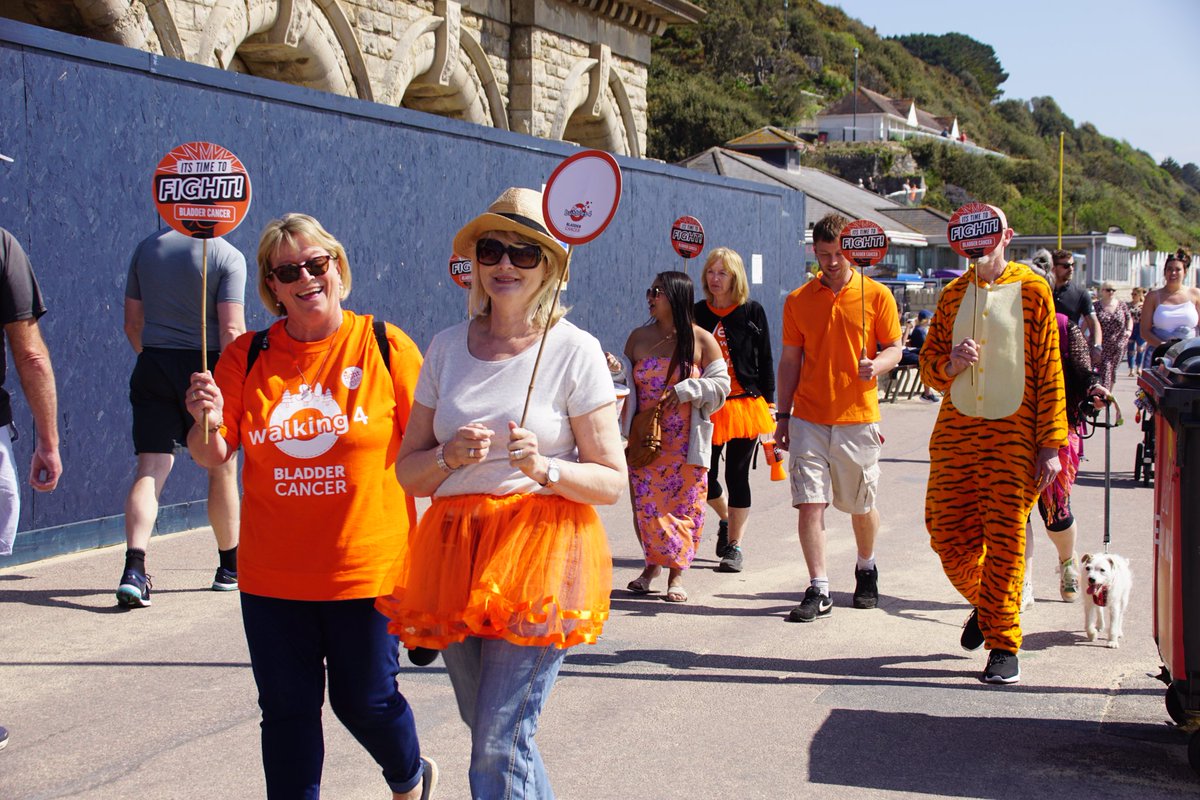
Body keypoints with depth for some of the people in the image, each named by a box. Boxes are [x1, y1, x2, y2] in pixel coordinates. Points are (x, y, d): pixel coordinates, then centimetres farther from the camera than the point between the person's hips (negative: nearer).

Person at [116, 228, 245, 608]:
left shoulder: (147, 247, 8)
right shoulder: (227, 255, -7)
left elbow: (132, 322, 13)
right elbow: (231, 330, -14)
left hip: (153, 366, 3)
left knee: (150, 468, -1)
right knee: (222, 468, 12)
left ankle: (134, 568, -19)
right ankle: (231, 568, 26)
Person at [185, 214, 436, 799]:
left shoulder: (385, 346, -4)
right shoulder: (246, 357, 2)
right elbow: (213, 456, 3)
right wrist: (206, 422, -19)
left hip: (368, 566, -2)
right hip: (273, 575, 2)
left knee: (365, 701, 9)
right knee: (286, 710, 9)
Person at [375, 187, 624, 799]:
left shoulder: (574, 349, -4)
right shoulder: (448, 347, 8)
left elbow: (612, 482, -4)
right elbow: (408, 469, 11)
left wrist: (546, 468, -21)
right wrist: (451, 455, -10)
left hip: (541, 549, -5)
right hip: (454, 549, 5)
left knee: (499, 748, -9)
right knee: (490, 739, 16)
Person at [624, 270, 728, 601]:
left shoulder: (701, 340, -2)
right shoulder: (638, 337, 7)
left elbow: (721, 384, 0)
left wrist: (685, 390, -14)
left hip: (686, 441, -2)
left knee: (683, 503, -1)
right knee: (645, 503, 1)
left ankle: (676, 573, 11)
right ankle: (652, 564, 20)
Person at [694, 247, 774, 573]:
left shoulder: (753, 313, 2)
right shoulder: (698, 313, 7)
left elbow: (765, 360, 5)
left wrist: (769, 402, 1)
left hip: (745, 403, -2)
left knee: (737, 475, 1)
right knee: (705, 474, 3)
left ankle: (734, 546, 11)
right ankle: (725, 519, 35)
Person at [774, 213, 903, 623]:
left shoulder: (877, 296, 0)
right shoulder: (798, 301, 5)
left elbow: (894, 348, 3)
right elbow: (789, 362, 10)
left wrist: (875, 365, -20)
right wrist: (783, 416, 7)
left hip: (858, 419, -1)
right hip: (808, 419, 1)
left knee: (862, 506, 12)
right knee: (809, 504, -8)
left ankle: (866, 568, 38)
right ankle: (818, 592, -3)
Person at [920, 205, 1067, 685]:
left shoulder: (1031, 290, 0)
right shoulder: (953, 294, 12)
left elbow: (1049, 371, -2)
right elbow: (929, 364, 15)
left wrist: (1050, 444, -7)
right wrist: (950, 364, -10)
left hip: (1013, 434, -4)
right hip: (956, 430, 4)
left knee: (1005, 540, -5)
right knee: (947, 533, 3)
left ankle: (1003, 644, 7)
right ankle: (983, 602, 32)